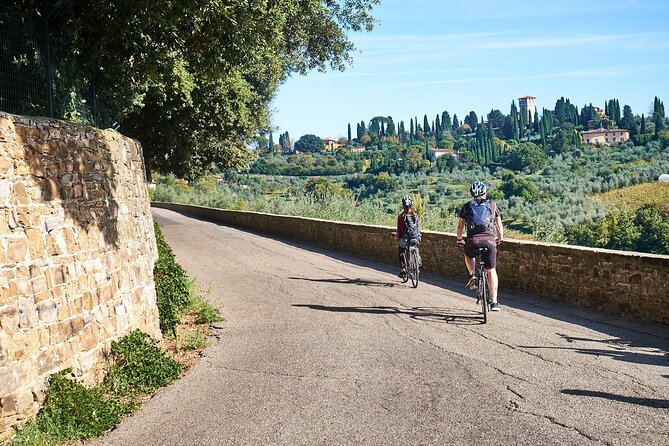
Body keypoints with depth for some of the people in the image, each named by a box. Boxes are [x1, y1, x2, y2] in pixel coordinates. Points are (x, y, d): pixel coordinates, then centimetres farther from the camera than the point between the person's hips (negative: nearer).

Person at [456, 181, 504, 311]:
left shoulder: (467, 206, 15)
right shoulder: (492, 205, 16)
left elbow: (460, 225, 18)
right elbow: (499, 223, 24)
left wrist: (459, 239, 33)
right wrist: (500, 238, 39)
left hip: (473, 240, 0)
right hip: (489, 240, 0)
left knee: (469, 256, 34)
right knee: (491, 271, 9)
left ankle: (472, 275, 8)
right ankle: (494, 302, 5)